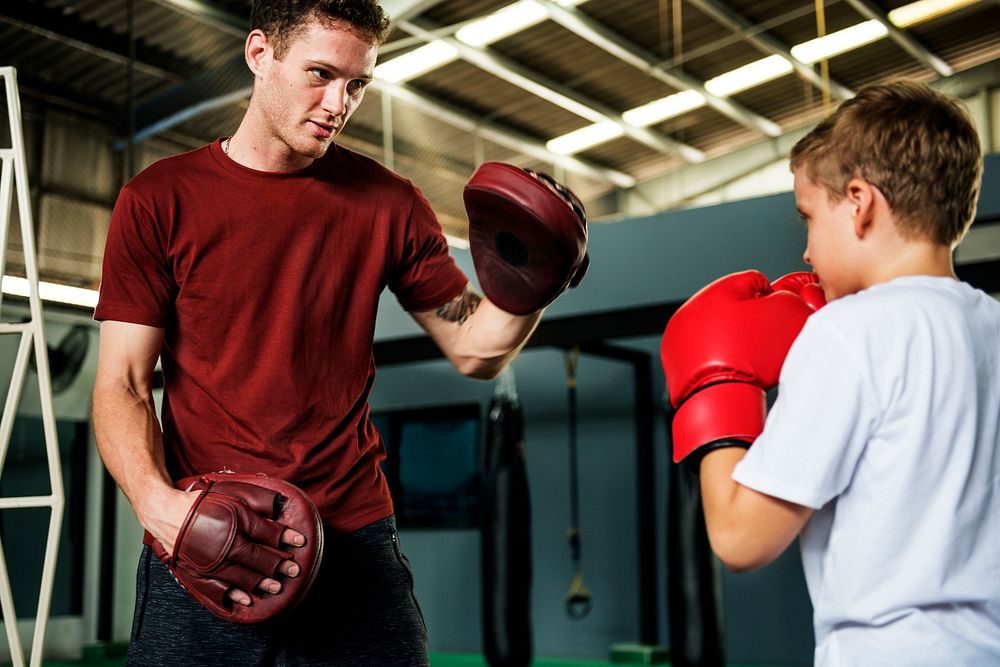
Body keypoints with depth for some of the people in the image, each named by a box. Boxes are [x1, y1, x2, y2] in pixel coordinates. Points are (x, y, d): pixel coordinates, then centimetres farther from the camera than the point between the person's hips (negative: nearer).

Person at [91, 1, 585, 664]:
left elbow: (475, 349, 8)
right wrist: (156, 500, -20)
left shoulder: (387, 203, 5)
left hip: (353, 541, 1)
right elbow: (121, 385, -3)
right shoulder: (160, 199, 0)